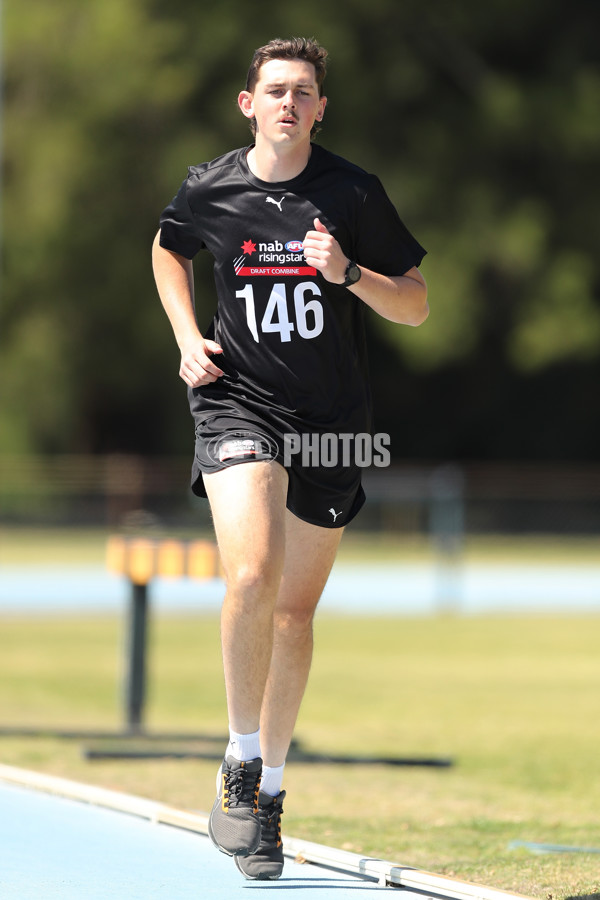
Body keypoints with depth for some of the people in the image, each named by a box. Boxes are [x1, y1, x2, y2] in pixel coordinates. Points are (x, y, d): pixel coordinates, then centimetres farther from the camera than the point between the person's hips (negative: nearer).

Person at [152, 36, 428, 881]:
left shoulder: (353, 194, -3)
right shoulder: (208, 189, -2)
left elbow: (416, 306, 2)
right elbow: (167, 248, 22)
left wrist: (348, 273, -17)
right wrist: (186, 336, 7)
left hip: (330, 420, 2)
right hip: (237, 400, -2)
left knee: (296, 607, 8)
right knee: (253, 574, -25)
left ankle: (269, 788, 22)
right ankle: (240, 763, -9)